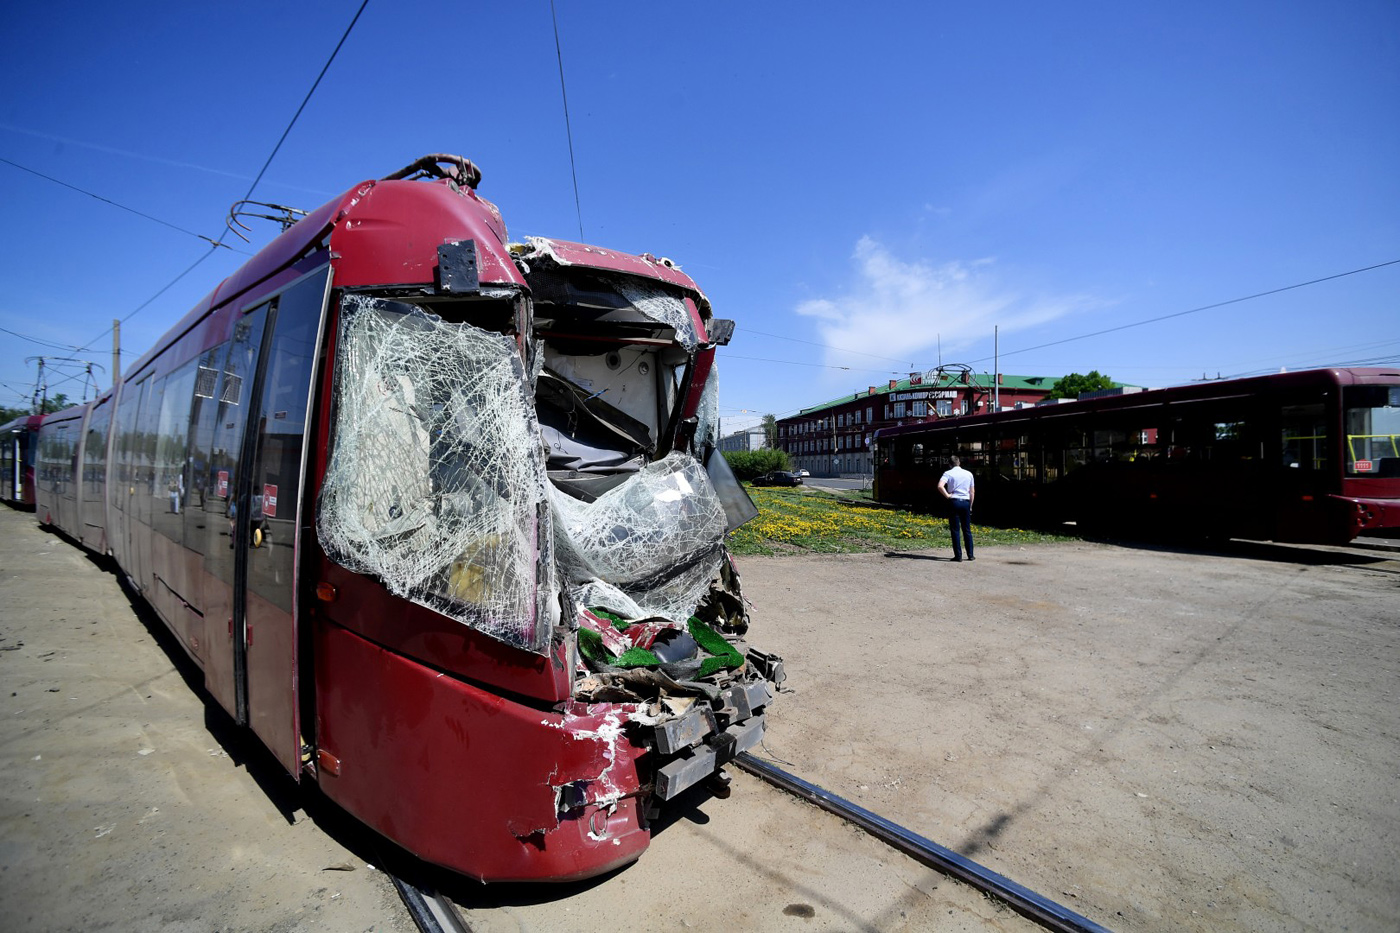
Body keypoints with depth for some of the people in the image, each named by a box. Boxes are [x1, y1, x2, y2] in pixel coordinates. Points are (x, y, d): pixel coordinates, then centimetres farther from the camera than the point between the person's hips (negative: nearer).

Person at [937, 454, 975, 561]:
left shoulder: (948, 473, -2)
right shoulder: (969, 474, 10)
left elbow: (940, 486, -20)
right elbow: (972, 492, 12)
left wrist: (947, 495, -7)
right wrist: (970, 506, 19)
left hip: (954, 501, -3)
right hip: (966, 502, 3)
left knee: (955, 530, 1)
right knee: (967, 530, 11)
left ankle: (958, 555, -1)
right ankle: (970, 555, 12)